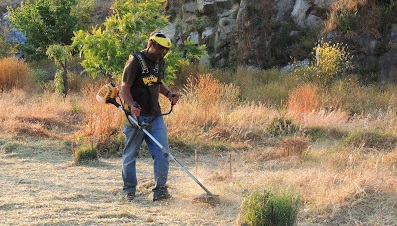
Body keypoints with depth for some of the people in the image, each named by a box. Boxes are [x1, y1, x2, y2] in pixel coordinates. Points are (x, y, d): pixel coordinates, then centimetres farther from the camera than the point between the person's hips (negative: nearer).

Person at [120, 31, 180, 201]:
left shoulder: (159, 61, 12)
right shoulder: (135, 61, -10)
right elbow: (125, 88, -11)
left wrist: (169, 94, 9)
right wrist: (132, 106, -28)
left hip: (155, 115, 6)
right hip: (136, 116, -6)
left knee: (162, 152, -3)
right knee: (131, 154, 6)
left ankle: (160, 190, 2)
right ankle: (129, 190, 18)